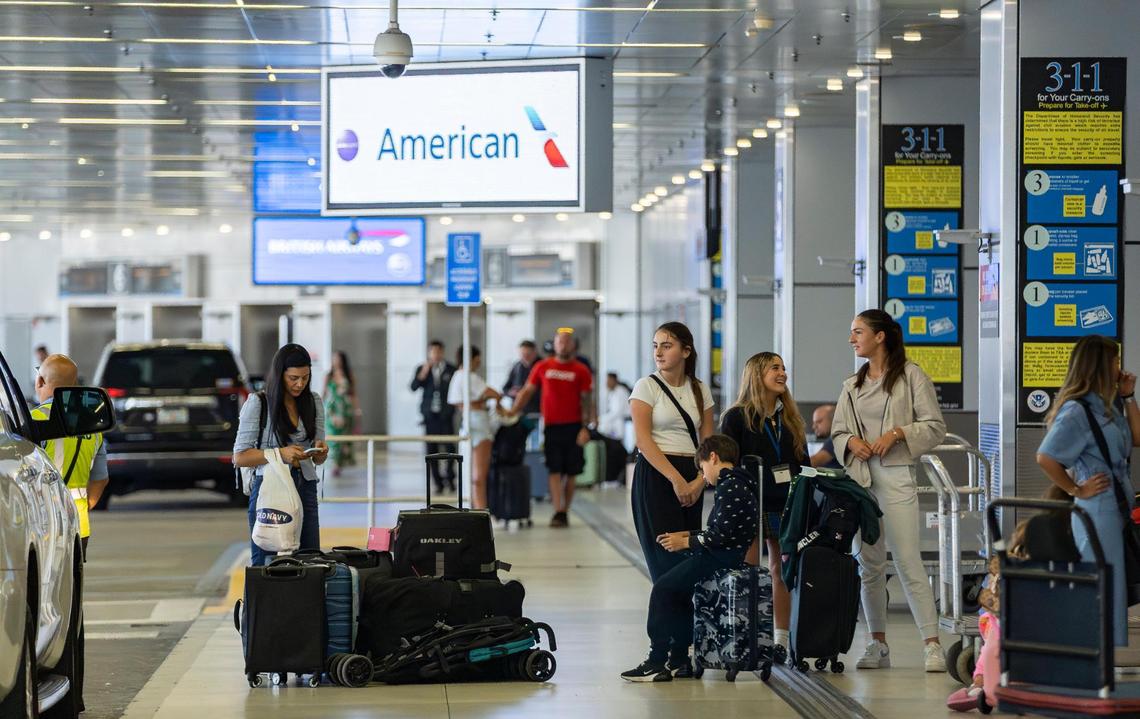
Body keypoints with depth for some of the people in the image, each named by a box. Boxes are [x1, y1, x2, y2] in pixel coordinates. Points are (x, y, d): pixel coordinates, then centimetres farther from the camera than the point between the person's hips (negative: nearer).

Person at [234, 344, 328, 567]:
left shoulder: (314, 402, 9)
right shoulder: (257, 403, -5)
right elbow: (240, 456, -8)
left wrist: (320, 451, -10)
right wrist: (280, 454, -21)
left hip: (305, 489, 4)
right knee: (266, 563, -4)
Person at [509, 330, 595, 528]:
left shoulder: (581, 370, 4)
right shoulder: (542, 367, 8)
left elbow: (586, 400, 2)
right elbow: (527, 392, 11)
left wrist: (586, 428, -7)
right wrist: (512, 412, 1)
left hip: (573, 426, 0)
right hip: (551, 426, 0)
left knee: (570, 473, 4)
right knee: (555, 471, -7)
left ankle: (565, 511, 14)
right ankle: (558, 512, -10)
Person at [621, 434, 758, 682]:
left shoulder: (729, 487, -15)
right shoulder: (737, 484, 17)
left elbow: (721, 535, -21)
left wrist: (686, 543, -10)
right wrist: (685, 535, 16)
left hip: (722, 559, -11)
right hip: (727, 556, 11)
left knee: (663, 588, -7)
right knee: (675, 587, 17)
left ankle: (657, 663, -5)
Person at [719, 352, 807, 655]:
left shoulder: (790, 419, 14)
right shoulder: (736, 418, -3)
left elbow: (804, 463, 16)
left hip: (788, 505, 5)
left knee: (783, 571, 7)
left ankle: (781, 639, 13)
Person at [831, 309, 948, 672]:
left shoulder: (911, 376, -1)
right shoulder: (852, 385, 15)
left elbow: (935, 426, -3)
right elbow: (838, 432, 18)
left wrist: (897, 433, -15)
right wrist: (851, 442, -3)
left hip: (896, 475, -6)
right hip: (859, 477, 6)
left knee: (908, 560, -11)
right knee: (868, 563, 7)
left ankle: (932, 645, -9)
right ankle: (878, 644, 15)